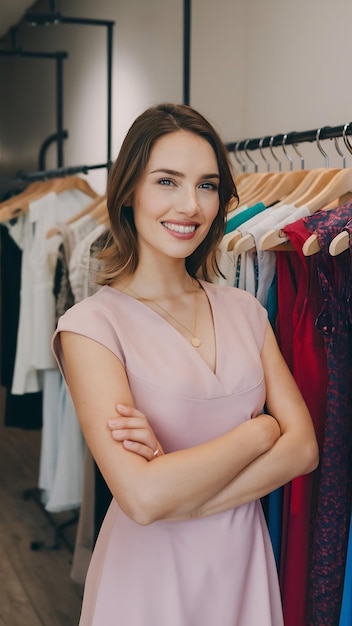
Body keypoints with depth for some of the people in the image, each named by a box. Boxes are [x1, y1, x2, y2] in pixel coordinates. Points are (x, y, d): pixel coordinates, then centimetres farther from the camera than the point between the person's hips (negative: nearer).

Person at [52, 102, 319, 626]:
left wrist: (182, 494, -20)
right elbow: (143, 497, -25)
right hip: (149, 571, -4)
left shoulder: (245, 311, -1)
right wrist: (259, 431, -14)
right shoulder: (92, 325, -16)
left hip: (244, 563, 4)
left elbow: (302, 447, -7)